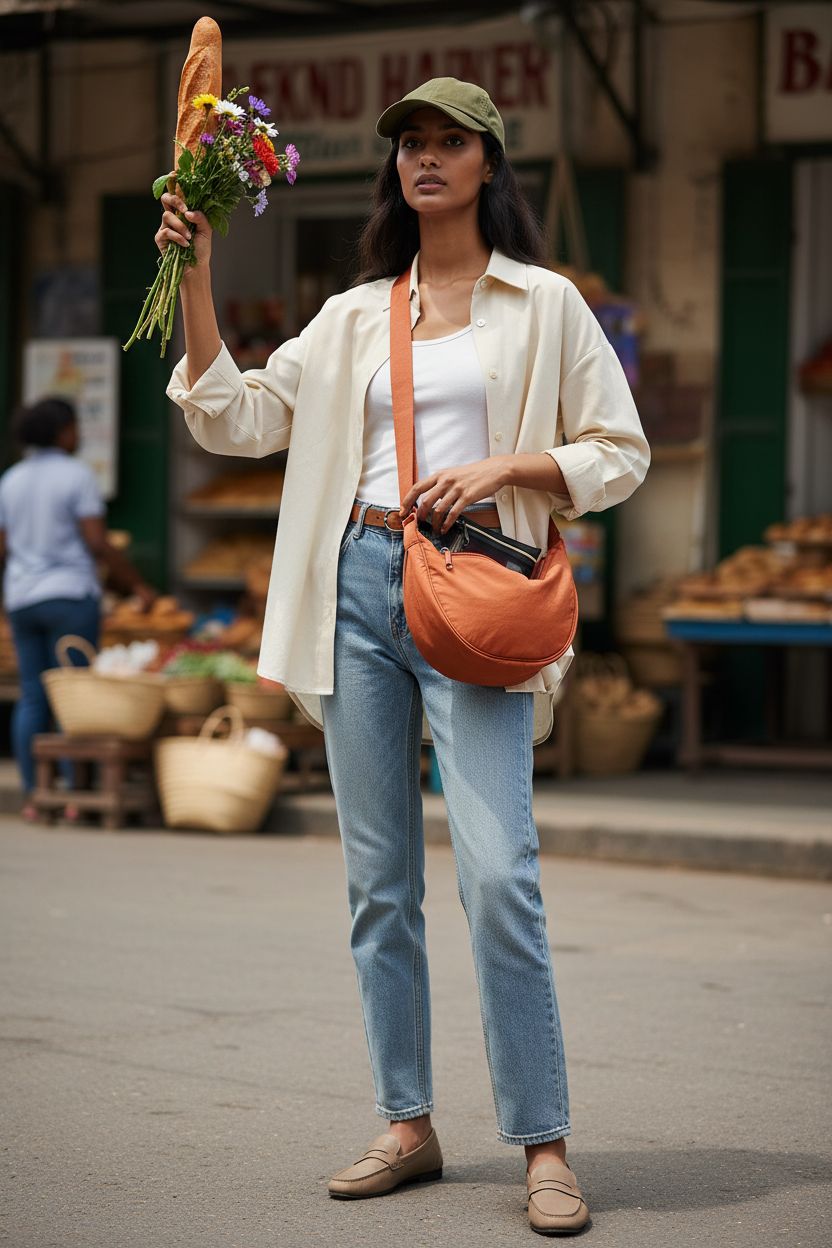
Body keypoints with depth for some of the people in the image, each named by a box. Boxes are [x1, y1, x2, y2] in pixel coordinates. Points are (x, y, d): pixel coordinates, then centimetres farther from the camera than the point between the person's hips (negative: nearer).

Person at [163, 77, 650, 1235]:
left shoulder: (544, 304, 7)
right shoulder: (352, 319, 16)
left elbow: (619, 452, 6)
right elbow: (235, 418, 11)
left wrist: (504, 466, -9)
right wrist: (195, 279, 4)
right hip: (359, 584, 4)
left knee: (498, 872, -15)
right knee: (379, 878, 5)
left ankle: (544, 1146, -9)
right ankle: (408, 1125, 14)